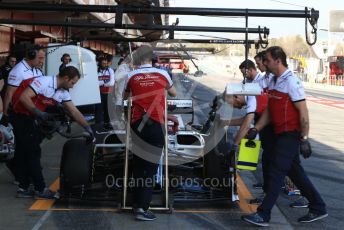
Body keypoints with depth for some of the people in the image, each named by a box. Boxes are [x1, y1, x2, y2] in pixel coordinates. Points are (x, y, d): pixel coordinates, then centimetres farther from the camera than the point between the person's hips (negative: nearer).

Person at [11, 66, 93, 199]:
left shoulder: (63, 92, 4)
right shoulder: (44, 82, -21)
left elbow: (74, 111, 6)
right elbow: (24, 97, -28)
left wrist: (87, 127, 3)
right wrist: (38, 113, -29)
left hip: (31, 119, 8)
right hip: (21, 117, -8)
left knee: (23, 153, 12)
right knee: (33, 153, -4)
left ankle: (23, 188, 19)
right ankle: (40, 189, 3)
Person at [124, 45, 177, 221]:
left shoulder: (131, 76, 3)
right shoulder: (162, 74, 3)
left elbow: (125, 97, 22)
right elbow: (174, 94, 22)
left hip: (137, 124, 2)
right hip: (156, 124, -2)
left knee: (138, 164, 14)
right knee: (151, 166, 0)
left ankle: (137, 203, 21)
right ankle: (142, 208, -5)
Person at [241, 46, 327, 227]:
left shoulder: (291, 82, -16)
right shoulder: (273, 82, 11)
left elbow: (303, 112, -18)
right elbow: (269, 110, 17)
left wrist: (304, 139, -19)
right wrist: (256, 129, 8)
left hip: (291, 135, -9)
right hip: (281, 134, 9)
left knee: (276, 172, -6)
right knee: (295, 172, 14)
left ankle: (263, 215, 0)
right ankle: (318, 208, 26)